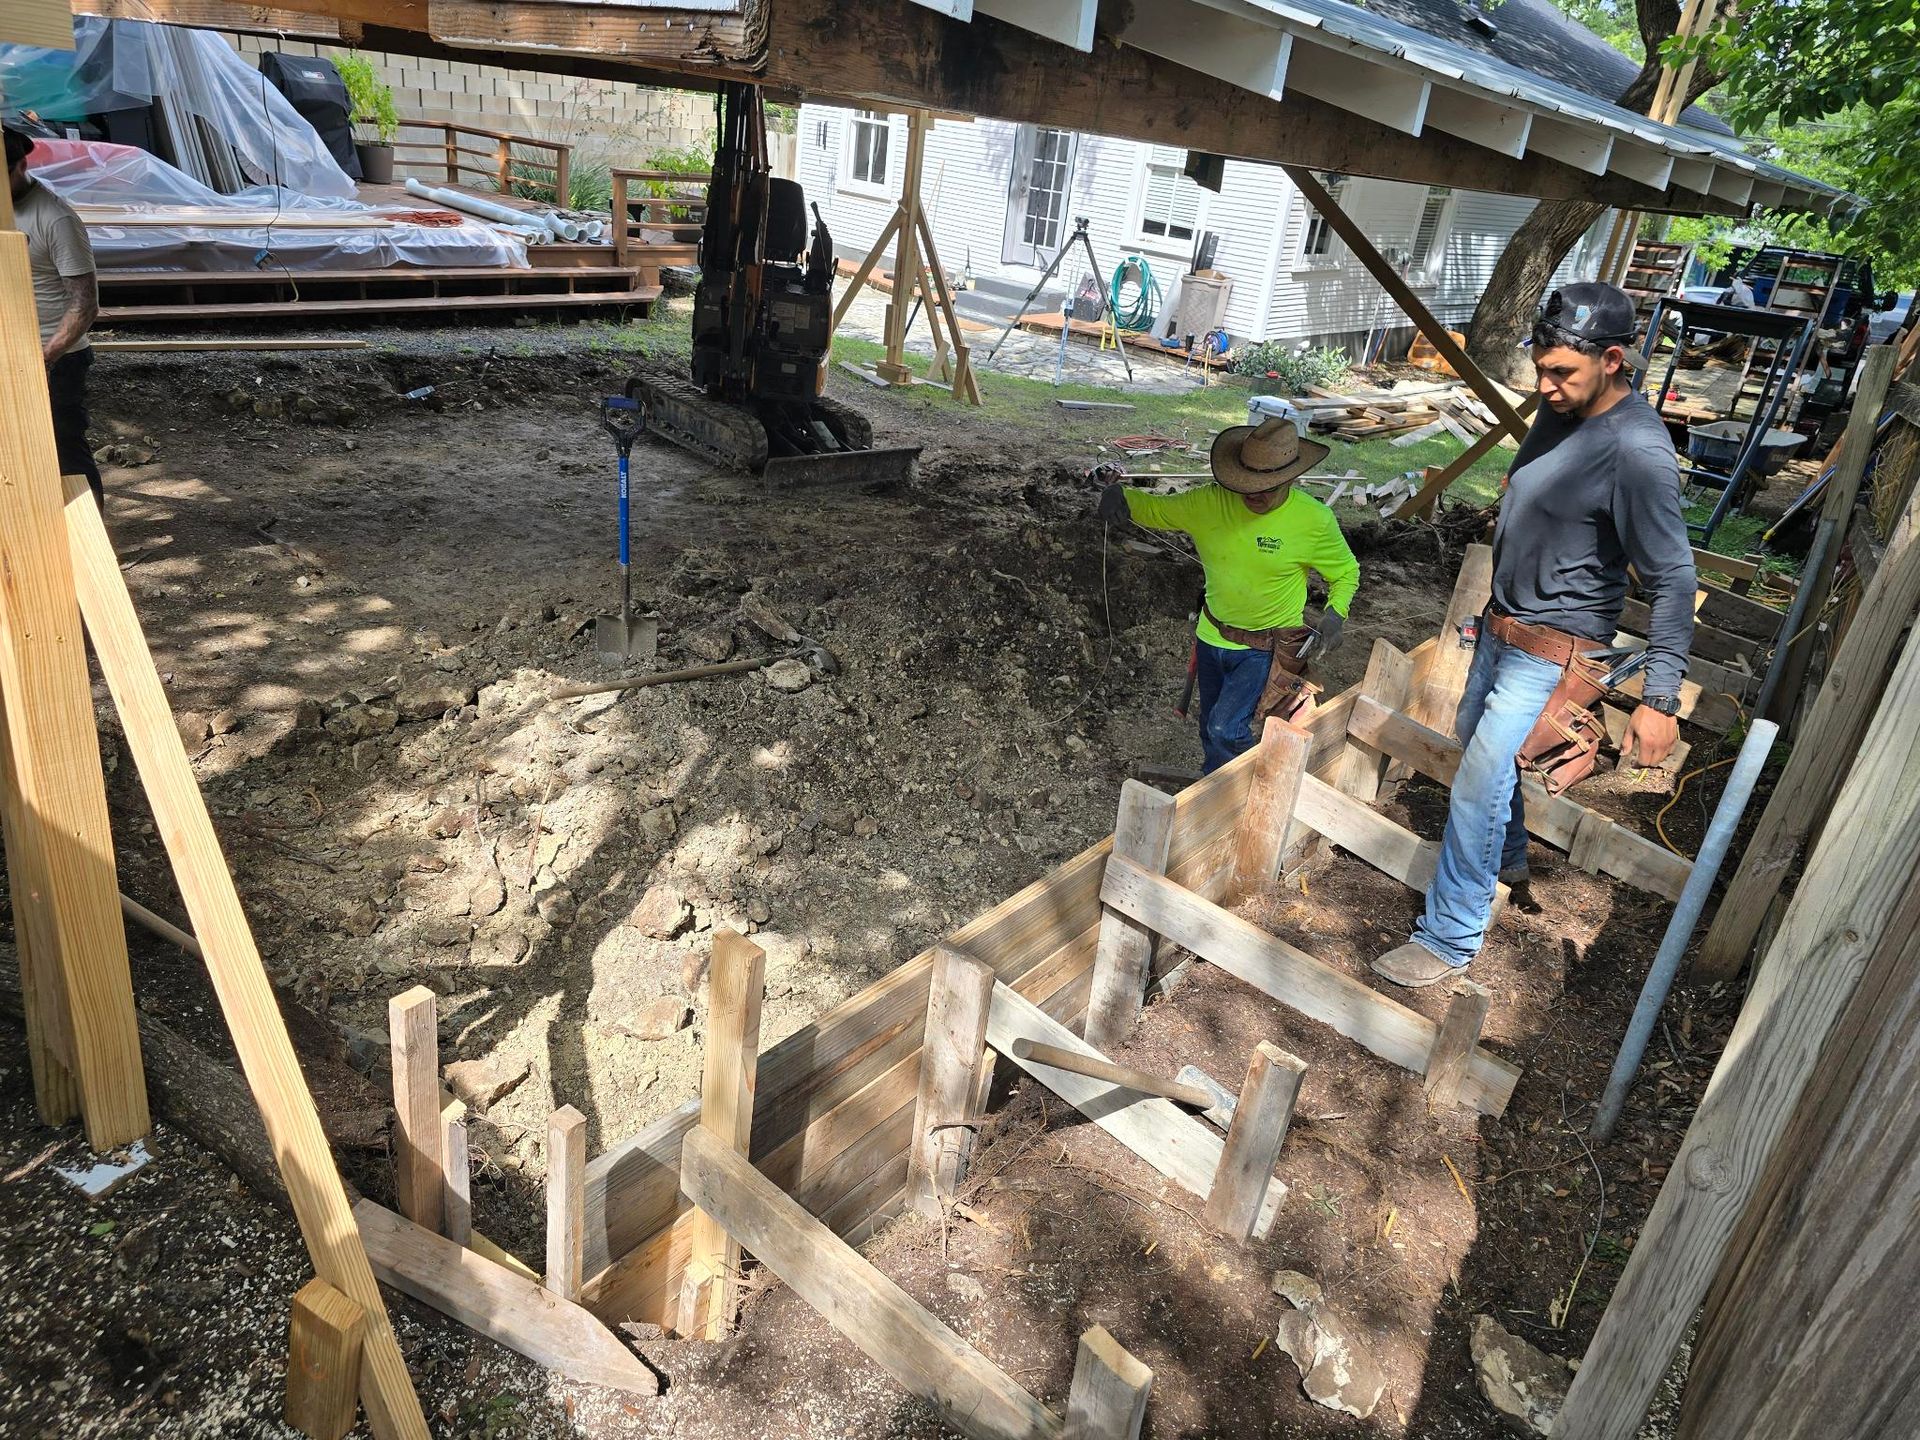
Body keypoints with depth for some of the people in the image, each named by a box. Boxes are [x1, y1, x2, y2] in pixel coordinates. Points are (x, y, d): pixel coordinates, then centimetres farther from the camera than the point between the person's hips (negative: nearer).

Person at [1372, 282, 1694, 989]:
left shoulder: (1636, 449, -26)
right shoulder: (1560, 407, -1)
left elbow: (1674, 580, -23)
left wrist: (1660, 698, -24)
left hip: (1551, 646, -9)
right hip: (1502, 622, 9)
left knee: (1478, 783, -11)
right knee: (1475, 740, 24)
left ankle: (1450, 937, 1)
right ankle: (1507, 857, 48)